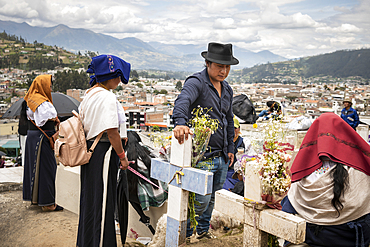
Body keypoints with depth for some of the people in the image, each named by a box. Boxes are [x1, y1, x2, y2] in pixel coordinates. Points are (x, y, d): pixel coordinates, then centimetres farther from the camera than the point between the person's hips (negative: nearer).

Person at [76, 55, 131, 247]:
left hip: (90, 150, 10)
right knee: (102, 201, 1)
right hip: (104, 153, -10)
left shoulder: (88, 95, 12)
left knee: (90, 199, 19)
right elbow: (112, 132, -21)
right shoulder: (107, 97, -18)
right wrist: (122, 156, -11)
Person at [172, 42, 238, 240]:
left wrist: (230, 147, 22)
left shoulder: (227, 89, 14)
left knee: (211, 197, 19)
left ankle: (203, 230, 38)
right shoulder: (196, 82, -12)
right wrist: (180, 122, -54)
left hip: (221, 157, 8)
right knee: (201, 199, -7)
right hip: (202, 155, -8)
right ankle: (183, 235, 15)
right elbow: (182, 101, -34)